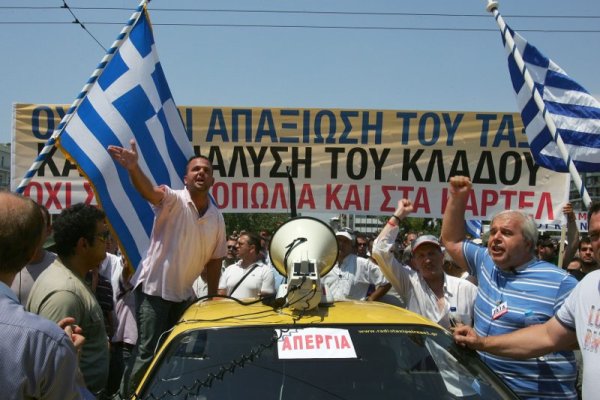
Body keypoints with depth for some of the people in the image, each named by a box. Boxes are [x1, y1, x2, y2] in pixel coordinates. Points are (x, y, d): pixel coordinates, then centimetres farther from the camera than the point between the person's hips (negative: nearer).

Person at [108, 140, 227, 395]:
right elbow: (149, 191, -36)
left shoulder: (217, 218, 3)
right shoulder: (173, 200, -14)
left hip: (183, 293, 6)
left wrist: (212, 297, 12)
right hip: (154, 288, -6)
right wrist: (133, 168, -56)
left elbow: (214, 260, 11)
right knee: (148, 352, -5)